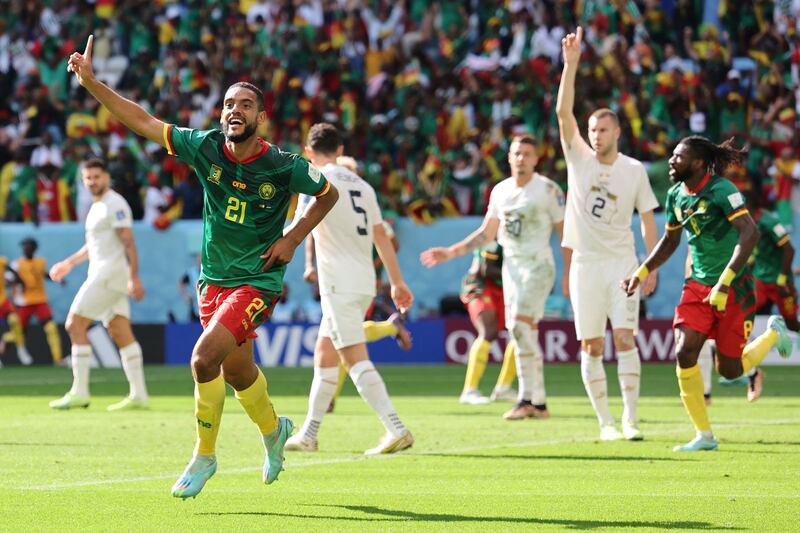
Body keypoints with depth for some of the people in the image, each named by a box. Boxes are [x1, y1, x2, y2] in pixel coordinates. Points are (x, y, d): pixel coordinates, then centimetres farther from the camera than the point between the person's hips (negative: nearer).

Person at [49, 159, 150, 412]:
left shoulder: (114, 205, -11)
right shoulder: (98, 206, 19)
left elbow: (128, 241, -19)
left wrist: (134, 277, -27)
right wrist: (69, 263, 34)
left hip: (110, 274, -10)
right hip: (102, 273, 10)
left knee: (75, 324, -9)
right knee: (120, 333, 5)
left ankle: (79, 393, -10)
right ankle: (138, 395, 3)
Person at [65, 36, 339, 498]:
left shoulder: (284, 167, -14)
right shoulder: (205, 148, -7)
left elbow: (329, 194, 4)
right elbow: (143, 122, -6)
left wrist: (293, 239, -5)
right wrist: (92, 83, -14)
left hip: (258, 282, -5)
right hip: (214, 280, 5)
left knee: (205, 357, -21)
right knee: (236, 371, 16)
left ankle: (205, 456, -3)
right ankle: (274, 430, 47)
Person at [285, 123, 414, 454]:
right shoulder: (361, 185, 15)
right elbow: (380, 235, 15)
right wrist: (397, 283, 17)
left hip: (340, 285, -8)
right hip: (365, 284, 8)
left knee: (355, 359, -12)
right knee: (323, 355, 16)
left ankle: (396, 430, -23)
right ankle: (308, 435, 21)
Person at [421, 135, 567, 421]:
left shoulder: (548, 189, -6)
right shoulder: (500, 191, 11)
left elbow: (565, 231, -3)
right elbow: (487, 233, 20)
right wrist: (451, 252, 14)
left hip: (538, 265, -6)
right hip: (511, 266, 6)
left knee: (520, 325, -19)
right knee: (523, 333, 3)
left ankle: (527, 398, -17)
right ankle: (538, 402, 7)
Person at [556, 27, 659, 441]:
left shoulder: (634, 171, 2)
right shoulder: (579, 158, 1)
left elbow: (647, 220, 9)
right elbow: (563, 112, -10)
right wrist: (570, 64, -20)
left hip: (622, 263, -1)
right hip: (586, 264, 1)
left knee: (624, 339, -11)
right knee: (591, 348, 0)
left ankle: (630, 418, -8)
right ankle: (605, 422, 7)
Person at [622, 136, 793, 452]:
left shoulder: (721, 190, -18)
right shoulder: (676, 195, 5)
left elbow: (750, 232, -28)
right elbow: (670, 241, 22)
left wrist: (725, 281, -34)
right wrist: (641, 274, 13)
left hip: (734, 287, -6)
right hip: (697, 285, 6)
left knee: (729, 370, 1)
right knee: (684, 352, -14)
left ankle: (774, 334, 33)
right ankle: (704, 435, -4)